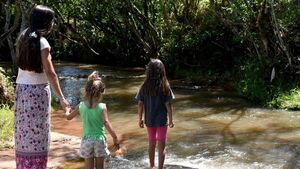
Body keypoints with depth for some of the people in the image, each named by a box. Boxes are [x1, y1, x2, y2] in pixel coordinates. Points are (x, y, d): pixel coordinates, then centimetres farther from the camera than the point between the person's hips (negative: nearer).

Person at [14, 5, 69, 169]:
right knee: (37, 133, 1)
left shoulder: (23, 37, 7)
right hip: (37, 91, -7)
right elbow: (50, 73, -16)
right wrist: (61, 98, -14)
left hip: (21, 89, 7)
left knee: (24, 132, 13)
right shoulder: (42, 42, -15)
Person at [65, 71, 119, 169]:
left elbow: (68, 117, 10)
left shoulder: (81, 106, -4)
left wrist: (67, 111, 32)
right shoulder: (102, 107, -13)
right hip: (99, 140, -1)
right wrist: (115, 138, -13)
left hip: (86, 140, 2)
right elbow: (106, 124, -19)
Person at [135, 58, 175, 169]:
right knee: (161, 147, 8)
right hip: (162, 121, -3)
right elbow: (168, 105, -12)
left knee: (151, 144, 21)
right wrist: (171, 120, 0)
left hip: (149, 120, 3)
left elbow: (140, 104, -4)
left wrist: (140, 119, 7)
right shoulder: (165, 87, -14)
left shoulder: (144, 86, -7)